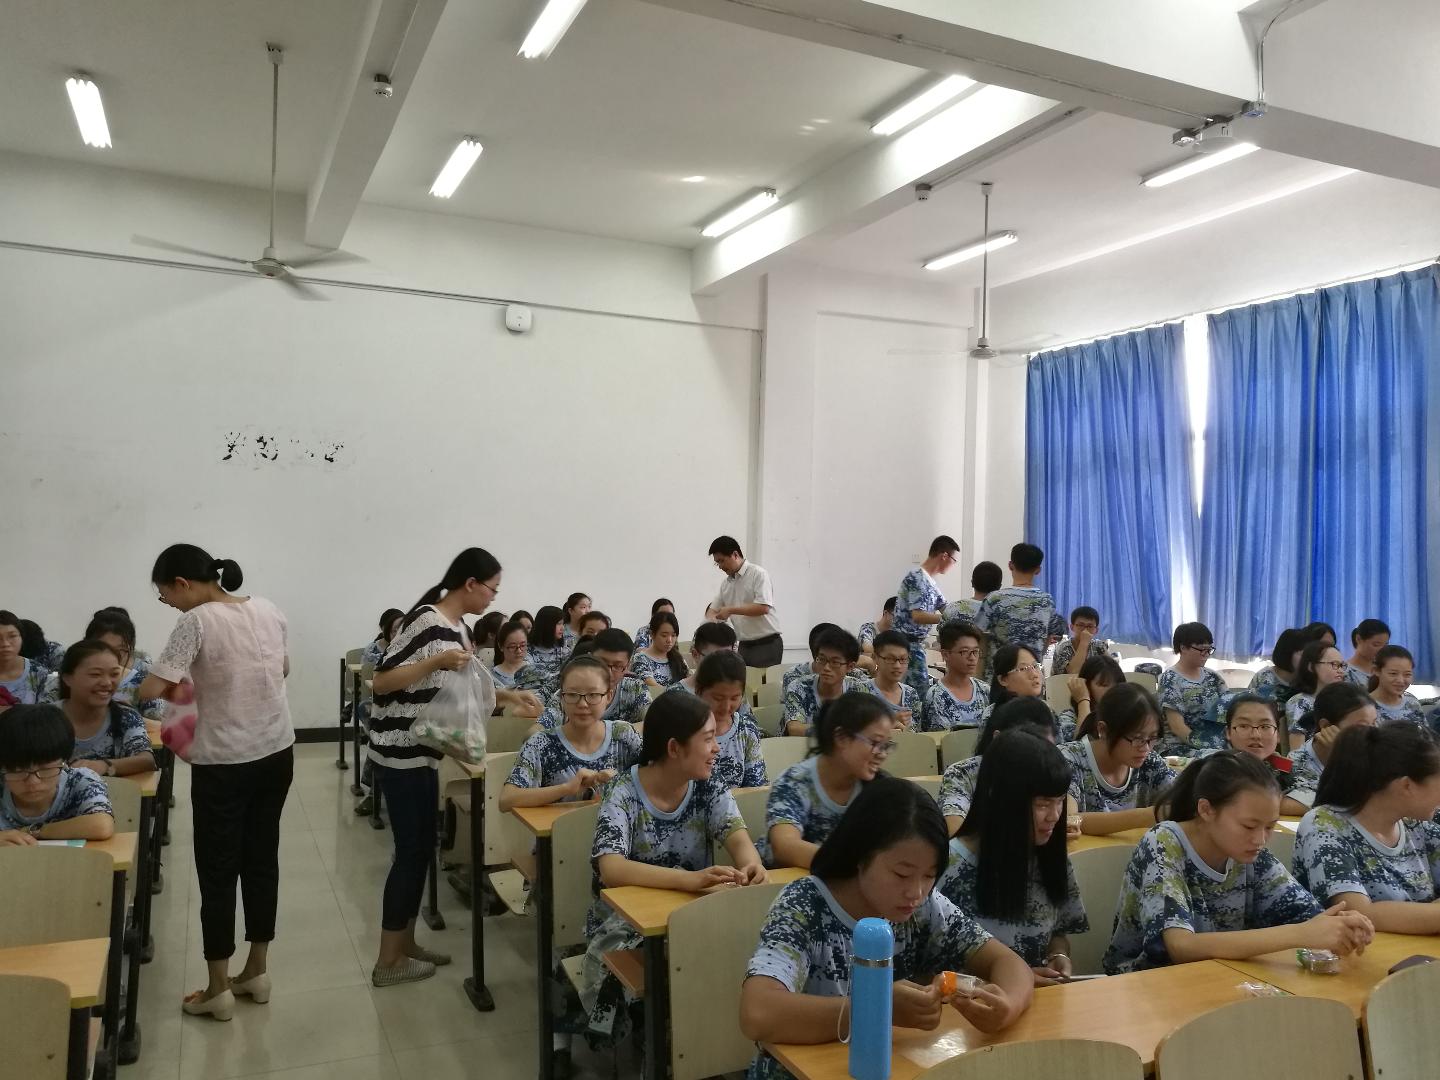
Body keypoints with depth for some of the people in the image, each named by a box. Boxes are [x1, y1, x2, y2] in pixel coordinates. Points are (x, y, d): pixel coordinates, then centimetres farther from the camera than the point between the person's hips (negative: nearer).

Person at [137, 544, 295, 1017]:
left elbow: (151, 690, -18)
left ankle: (218, 989, 18)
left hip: (224, 763, -6)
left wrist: (186, 684, 2)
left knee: (218, 870, 7)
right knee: (262, 859, 16)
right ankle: (257, 971, 27)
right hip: (277, 753, 6)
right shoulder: (269, 610, 4)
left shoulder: (197, 622, -16)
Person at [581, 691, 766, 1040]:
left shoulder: (709, 790, -2)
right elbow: (611, 869, -32)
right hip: (624, 919, -4)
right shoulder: (623, 793, -17)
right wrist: (689, 879, -48)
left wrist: (752, 867, -42)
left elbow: (739, 840, -15)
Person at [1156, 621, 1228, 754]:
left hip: (1218, 744, 5)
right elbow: (1177, 726, -10)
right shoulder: (1170, 680, -4)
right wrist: (1206, 748, -19)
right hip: (1180, 746, -5)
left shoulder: (1213, 676, 14)